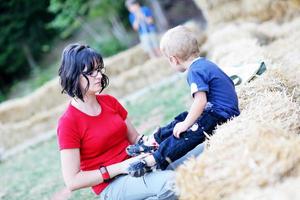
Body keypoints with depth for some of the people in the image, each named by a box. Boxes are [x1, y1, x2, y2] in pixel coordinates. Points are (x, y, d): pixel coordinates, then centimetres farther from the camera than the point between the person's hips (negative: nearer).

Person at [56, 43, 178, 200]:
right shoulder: (68, 122, -11)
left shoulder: (109, 101, 8)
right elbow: (72, 181, -13)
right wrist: (120, 167, -17)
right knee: (172, 182, -30)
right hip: (111, 185, -6)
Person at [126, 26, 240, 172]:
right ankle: (153, 140, 20)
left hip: (221, 116, -11)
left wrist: (186, 123, -19)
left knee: (186, 133, -21)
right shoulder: (205, 63, 13)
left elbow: (200, 101, -26)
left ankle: (154, 160, -29)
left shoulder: (195, 71, -17)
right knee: (182, 119, 17)